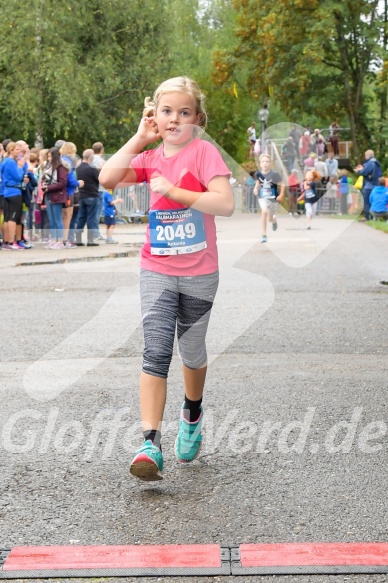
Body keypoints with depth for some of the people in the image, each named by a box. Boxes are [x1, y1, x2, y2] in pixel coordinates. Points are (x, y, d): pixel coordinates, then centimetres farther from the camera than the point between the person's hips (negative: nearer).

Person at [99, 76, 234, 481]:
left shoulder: (203, 152, -8)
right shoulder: (150, 157, 6)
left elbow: (225, 204, -21)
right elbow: (107, 179, -9)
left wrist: (172, 189, -22)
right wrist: (139, 138, -8)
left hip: (199, 273, -2)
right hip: (157, 271, 2)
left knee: (192, 351, 15)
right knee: (156, 352, -12)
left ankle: (192, 414, 44)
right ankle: (150, 445, -18)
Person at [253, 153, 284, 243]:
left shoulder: (274, 174, -18)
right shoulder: (258, 174, -8)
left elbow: (282, 185, -10)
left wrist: (281, 195, -20)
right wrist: (256, 187, -4)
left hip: (273, 198, -1)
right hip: (263, 197, 1)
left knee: (270, 219, 9)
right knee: (264, 211, -26)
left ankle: (274, 220, 52)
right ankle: (263, 235, -17)